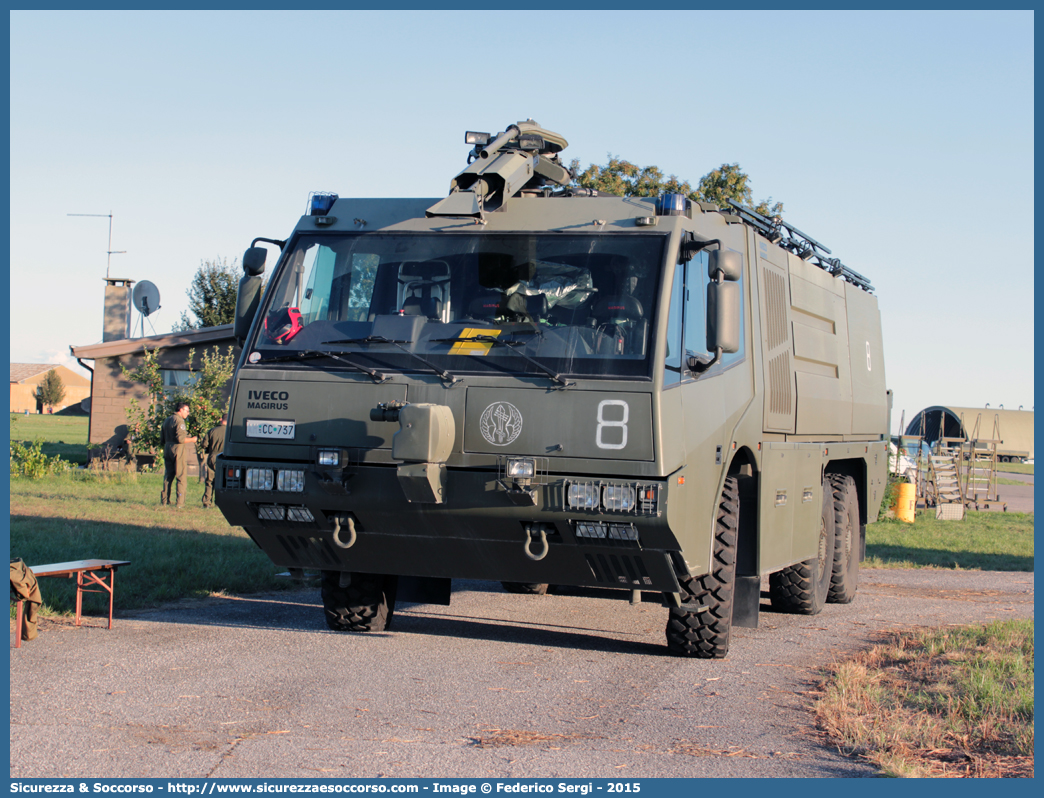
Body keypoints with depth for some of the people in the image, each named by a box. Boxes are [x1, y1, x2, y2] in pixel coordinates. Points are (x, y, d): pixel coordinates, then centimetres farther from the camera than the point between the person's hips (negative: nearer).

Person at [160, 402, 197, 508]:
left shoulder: (166, 421, 16)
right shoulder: (179, 421, -11)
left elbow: (162, 440, 18)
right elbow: (180, 438, -20)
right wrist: (192, 439, -6)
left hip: (167, 450, 8)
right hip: (178, 451, -8)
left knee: (168, 476, 14)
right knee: (181, 477, -4)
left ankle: (164, 500, 14)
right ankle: (180, 502, -7)